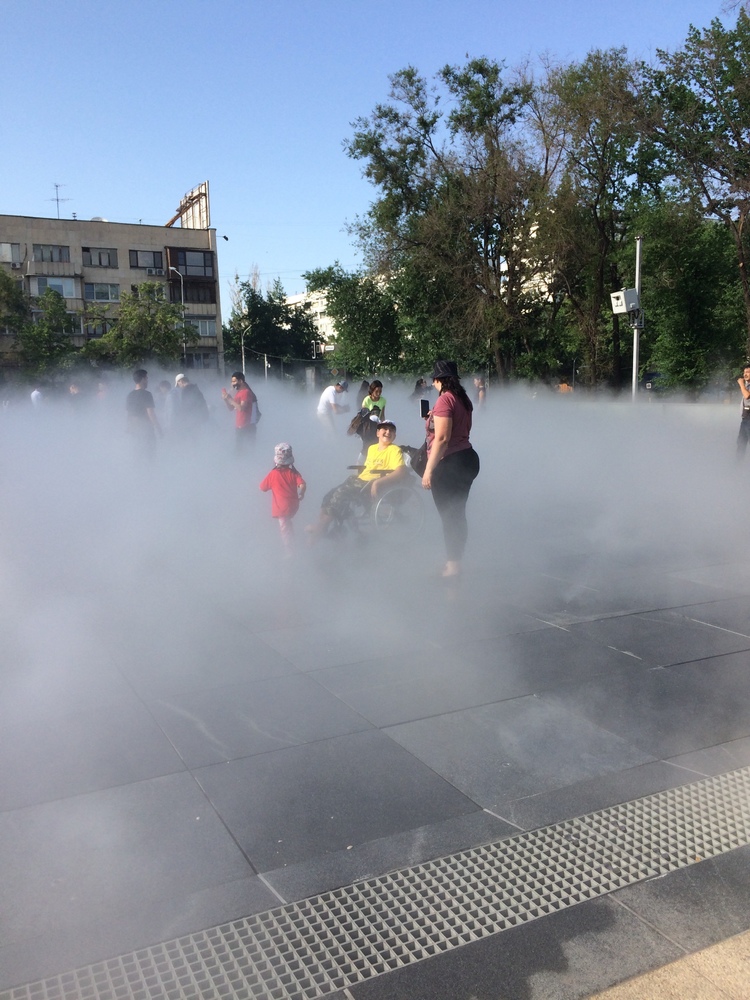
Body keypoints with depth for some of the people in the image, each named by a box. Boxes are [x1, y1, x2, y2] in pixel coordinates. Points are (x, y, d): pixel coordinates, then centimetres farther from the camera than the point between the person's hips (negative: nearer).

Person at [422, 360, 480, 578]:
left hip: (450, 463, -9)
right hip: (467, 458, 10)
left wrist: (429, 470, -19)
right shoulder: (463, 399, 11)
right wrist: (435, 419, 23)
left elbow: (442, 438, -22)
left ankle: (452, 565, 5)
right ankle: (456, 561, 27)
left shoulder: (445, 400, -16)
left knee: (448, 516, -1)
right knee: (458, 515, 17)